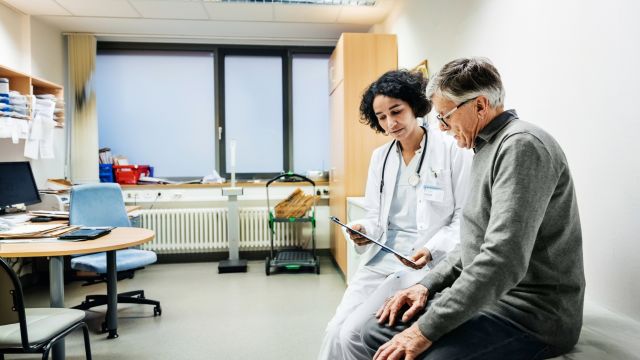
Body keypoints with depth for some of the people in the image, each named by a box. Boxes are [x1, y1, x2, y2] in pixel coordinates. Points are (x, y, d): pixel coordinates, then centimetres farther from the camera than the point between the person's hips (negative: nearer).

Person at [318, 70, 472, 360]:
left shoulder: (452, 150, -6)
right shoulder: (380, 156, 11)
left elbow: (465, 218, -6)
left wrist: (432, 250, -21)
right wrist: (364, 230, -9)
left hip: (426, 264, -5)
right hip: (380, 259, 5)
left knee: (352, 334, -16)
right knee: (335, 331, -11)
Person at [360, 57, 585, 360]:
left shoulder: (522, 145, -17)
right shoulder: (488, 149, 15)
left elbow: (503, 261, -27)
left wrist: (427, 330, -23)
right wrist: (427, 284, 6)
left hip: (531, 312, -9)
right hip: (486, 296, 9)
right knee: (378, 329, 2)